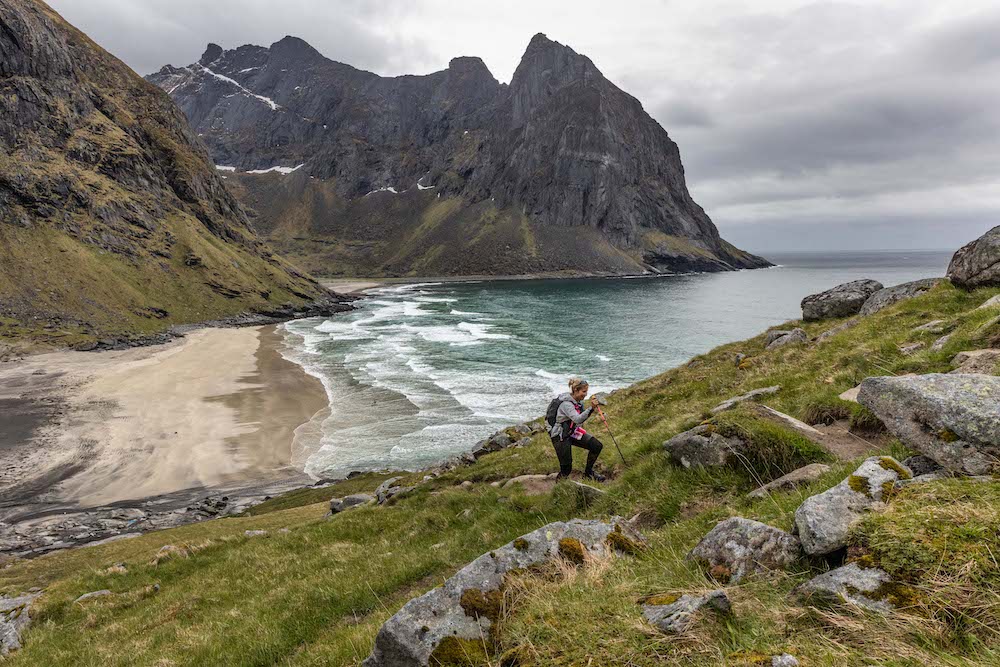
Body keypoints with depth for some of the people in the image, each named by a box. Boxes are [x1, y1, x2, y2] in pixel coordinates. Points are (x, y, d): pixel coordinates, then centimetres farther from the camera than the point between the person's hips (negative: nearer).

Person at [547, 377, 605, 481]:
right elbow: (577, 419, -41)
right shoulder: (566, 403, -27)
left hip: (572, 432, 8)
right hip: (560, 436, -8)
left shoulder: (579, 401, 0)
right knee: (566, 468, -8)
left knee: (597, 446, -5)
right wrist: (591, 408, -51)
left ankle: (588, 472, 13)